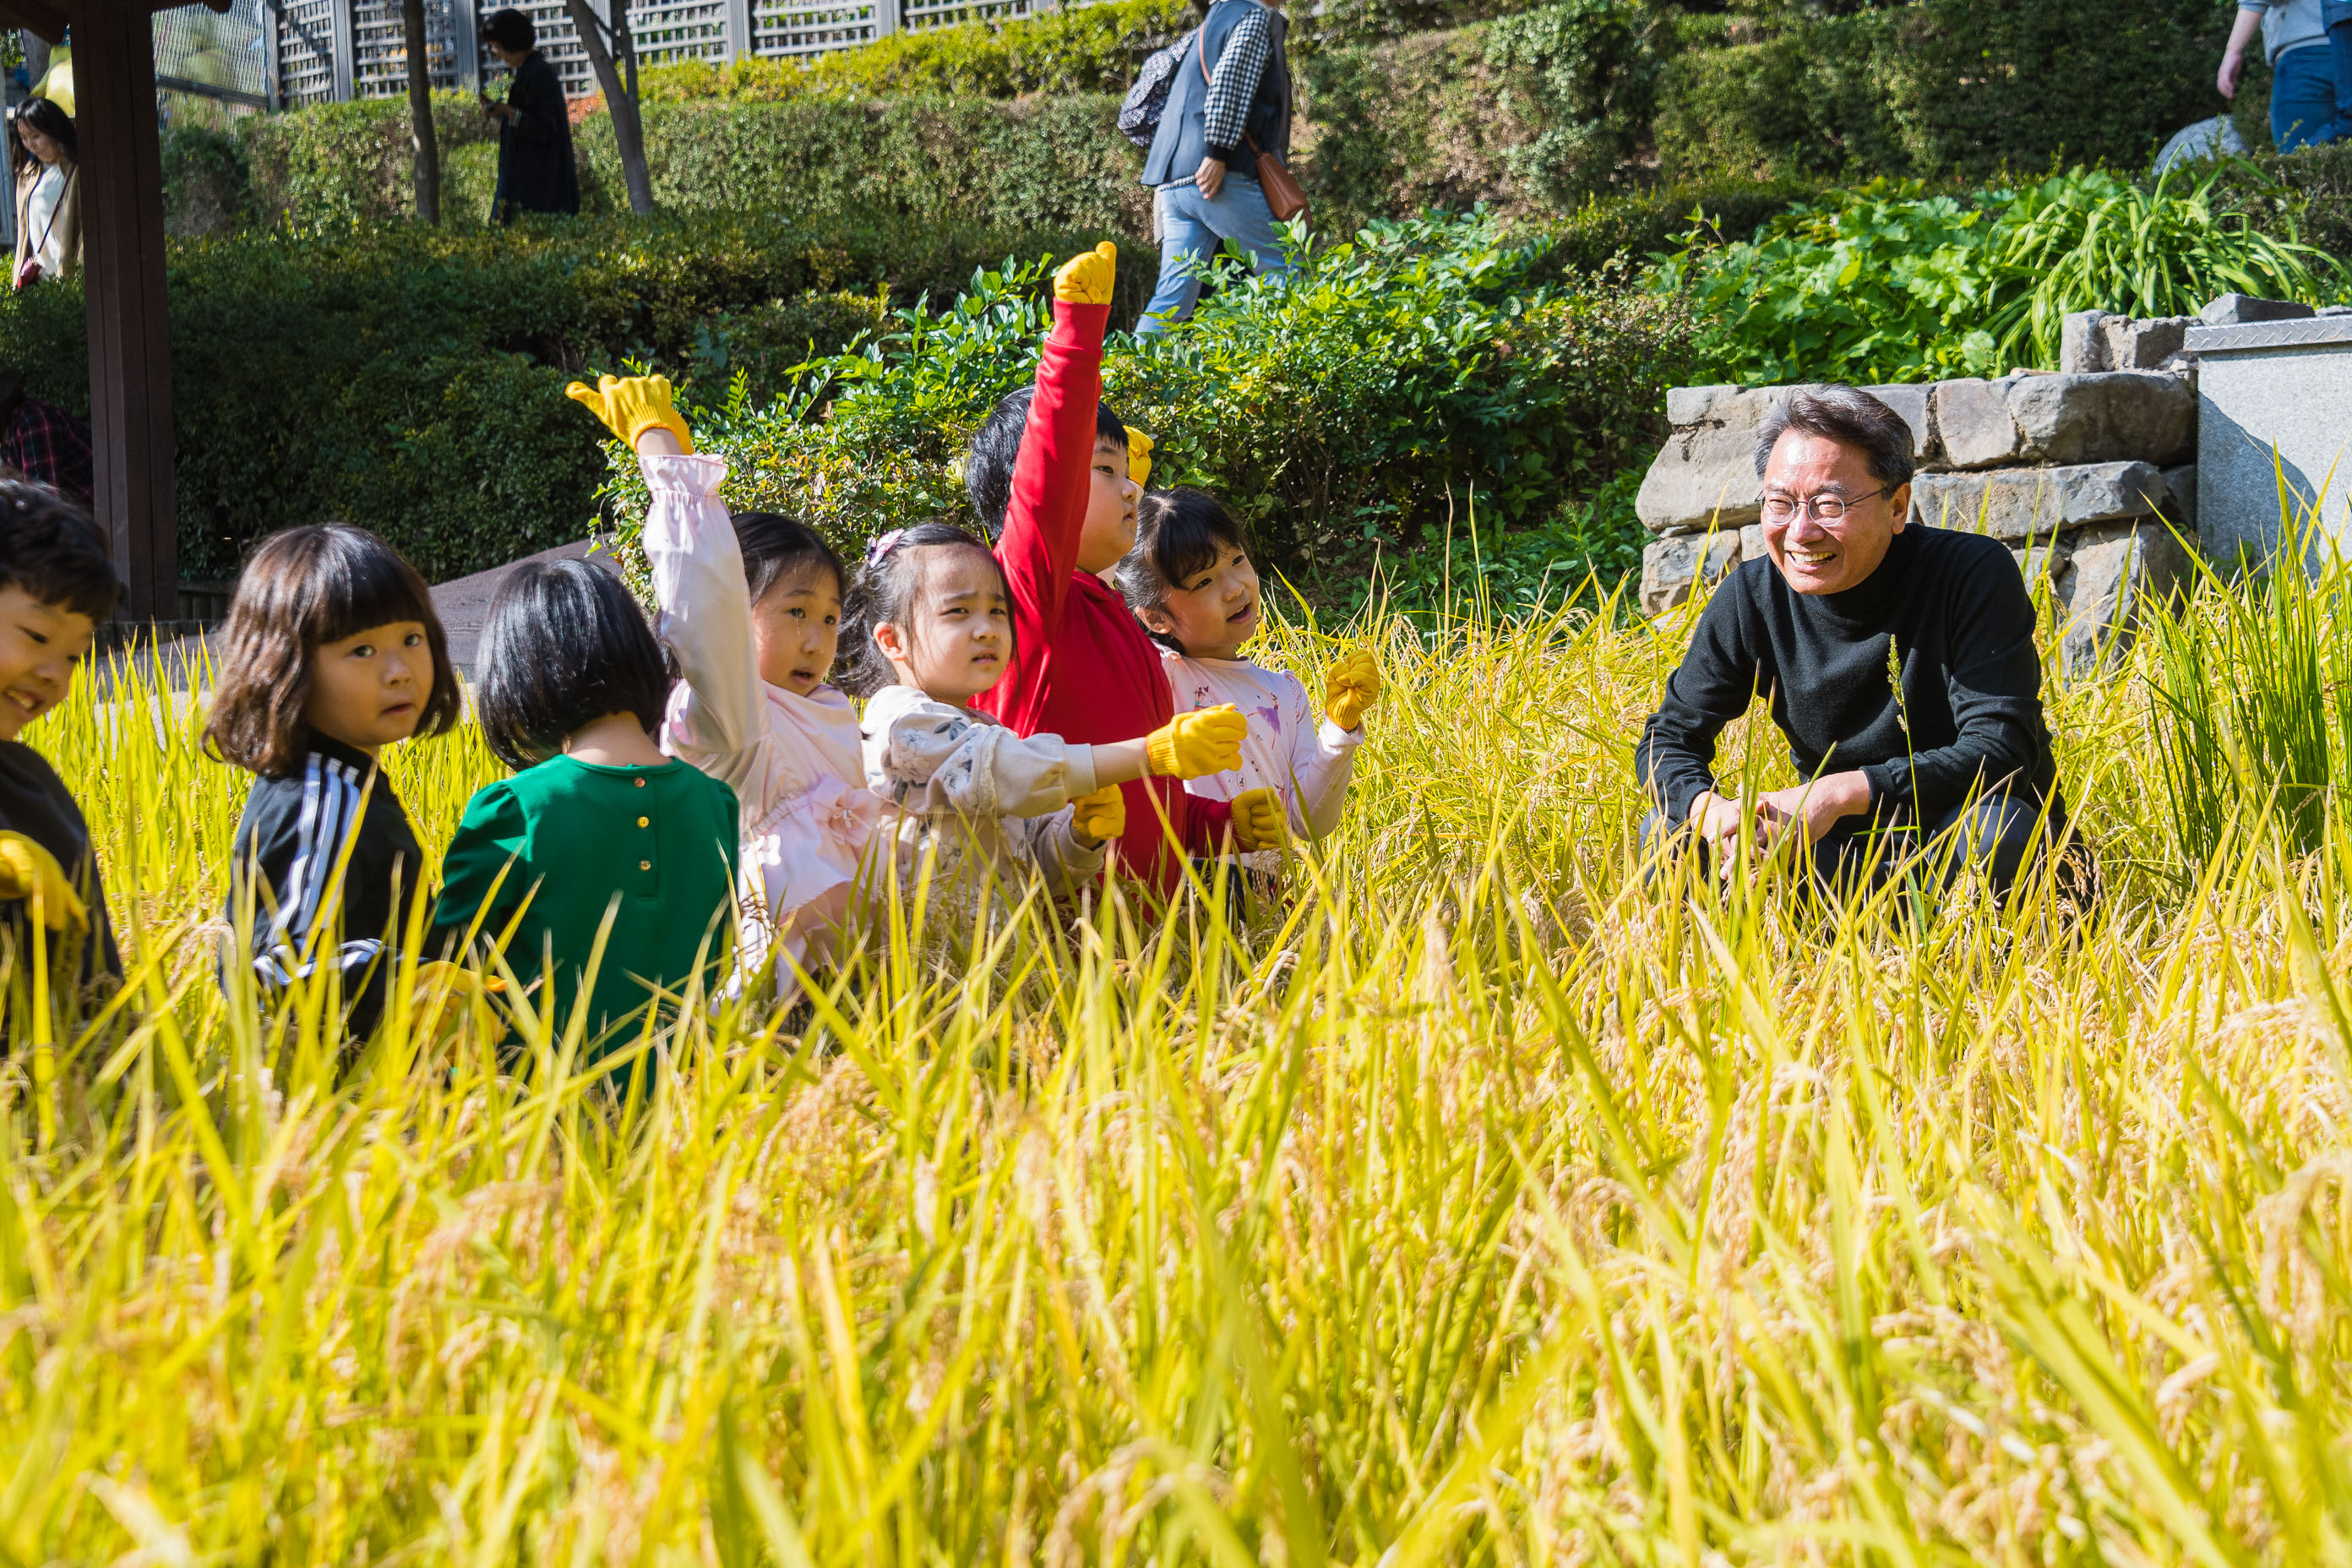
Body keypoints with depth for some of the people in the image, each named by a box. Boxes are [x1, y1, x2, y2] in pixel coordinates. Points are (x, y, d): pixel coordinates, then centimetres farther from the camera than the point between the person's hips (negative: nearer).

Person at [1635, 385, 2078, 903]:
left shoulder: (1976, 576, -19)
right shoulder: (1751, 597, -7)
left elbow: (2002, 751, -25)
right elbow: (1669, 739, -3)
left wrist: (1843, 792, -36)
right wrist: (1710, 809, -28)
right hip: (1846, 853, 4)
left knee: (1996, 830, -38)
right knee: (1667, 835, -16)